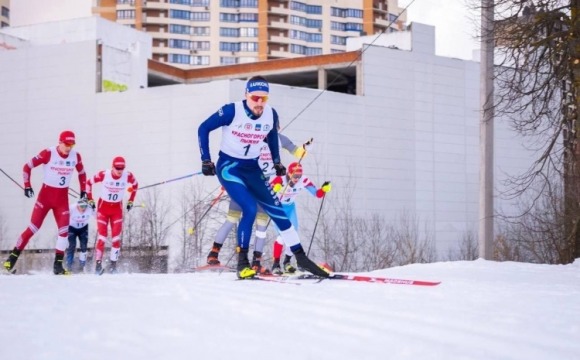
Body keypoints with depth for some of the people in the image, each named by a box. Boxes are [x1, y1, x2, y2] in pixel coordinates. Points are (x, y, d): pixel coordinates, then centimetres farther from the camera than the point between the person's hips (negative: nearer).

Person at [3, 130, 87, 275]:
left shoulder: (76, 156, -3)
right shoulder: (48, 154, -16)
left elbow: (82, 173, 15)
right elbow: (27, 167, -7)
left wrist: (83, 191, 13)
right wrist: (27, 186, -7)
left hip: (62, 197, 3)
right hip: (46, 194, -3)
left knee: (64, 229, -7)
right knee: (33, 227, -6)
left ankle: (58, 264, 1)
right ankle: (13, 256, 5)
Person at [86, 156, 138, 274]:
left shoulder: (128, 176, -16)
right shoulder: (104, 174, -21)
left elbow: (135, 185, 8)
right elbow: (89, 183, -5)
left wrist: (130, 201, 8)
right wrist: (90, 200, -3)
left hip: (117, 208, 2)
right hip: (103, 206, -2)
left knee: (116, 236, -5)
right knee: (102, 235, -8)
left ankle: (113, 264, 4)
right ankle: (98, 263, -4)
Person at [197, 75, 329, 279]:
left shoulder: (271, 115, -6)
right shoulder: (232, 111, -19)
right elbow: (203, 129, -8)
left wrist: (277, 162, 12)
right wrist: (206, 161, -10)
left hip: (252, 169, 5)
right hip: (229, 166, -5)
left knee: (276, 209, -1)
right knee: (250, 209, -22)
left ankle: (301, 258, 9)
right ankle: (242, 262, -9)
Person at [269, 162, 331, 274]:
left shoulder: (304, 181, -23)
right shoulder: (280, 180, -35)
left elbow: (317, 194, -18)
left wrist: (324, 189, -39)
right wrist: (274, 189, -68)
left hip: (290, 207, 5)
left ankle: (287, 261, 21)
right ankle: (276, 264, -7)